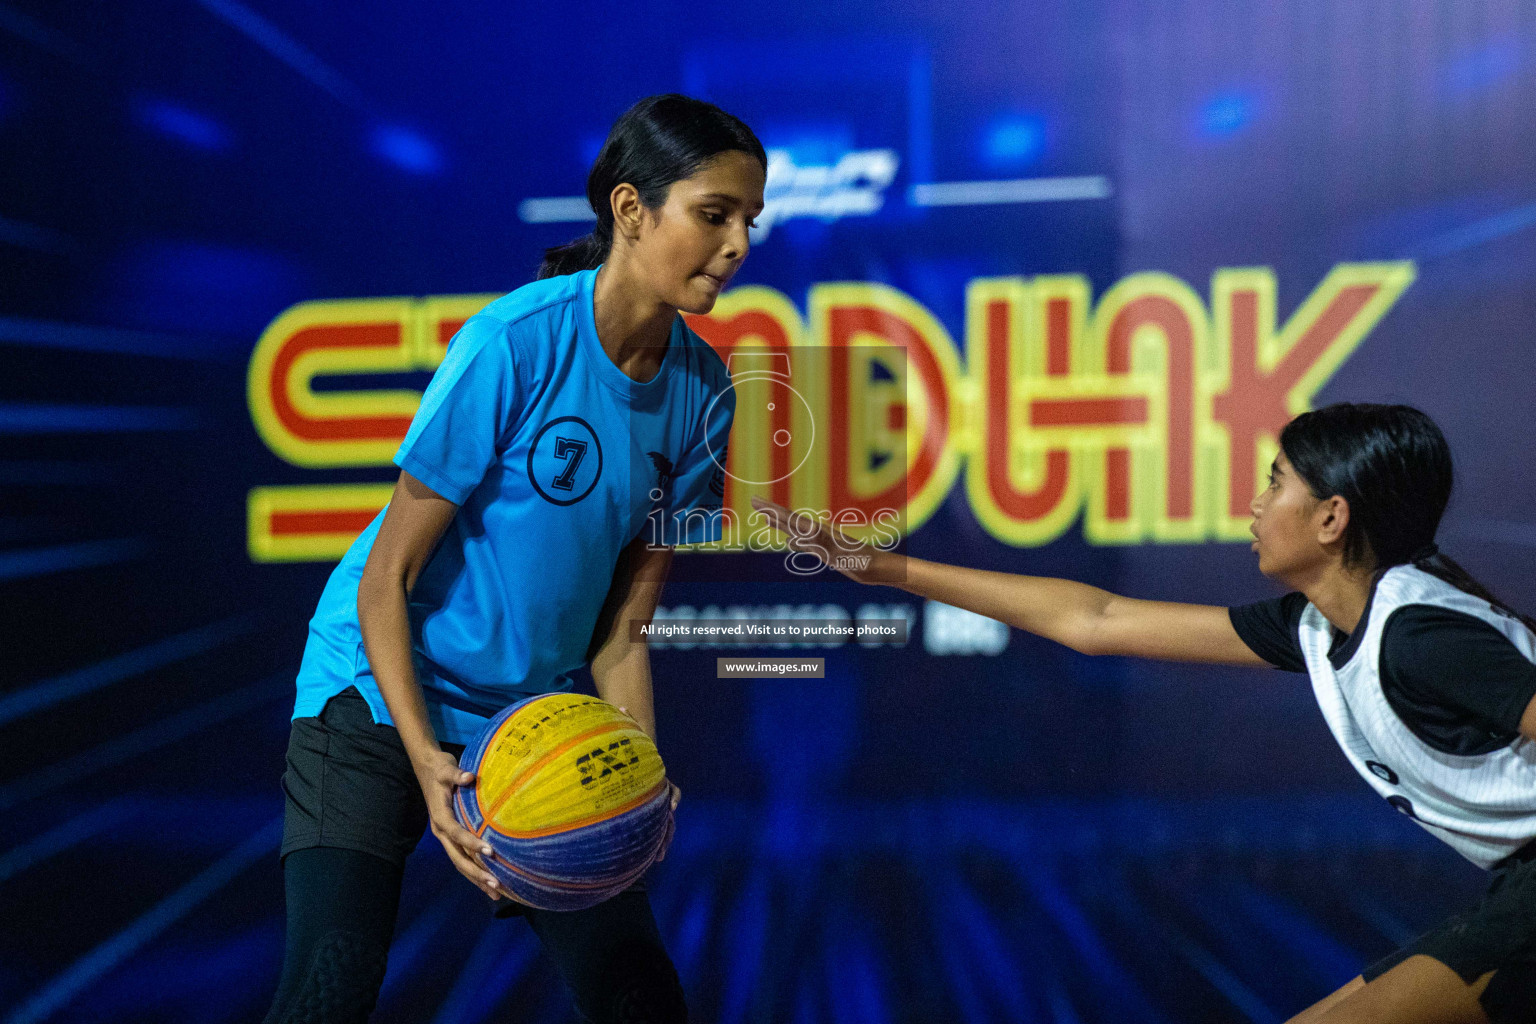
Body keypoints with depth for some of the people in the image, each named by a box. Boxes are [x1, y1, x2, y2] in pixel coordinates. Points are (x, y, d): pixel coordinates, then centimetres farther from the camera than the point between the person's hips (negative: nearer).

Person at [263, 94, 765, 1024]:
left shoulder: (702, 391, -4)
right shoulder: (512, 343, -21)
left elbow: (621, 632, 0)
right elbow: (386, 578, -16)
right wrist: (425, 758, -26)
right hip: (379, 696, -5)